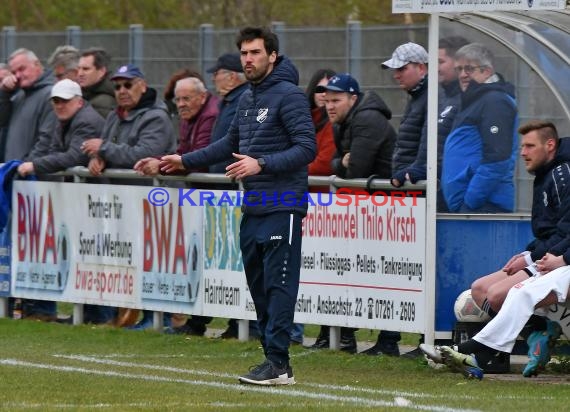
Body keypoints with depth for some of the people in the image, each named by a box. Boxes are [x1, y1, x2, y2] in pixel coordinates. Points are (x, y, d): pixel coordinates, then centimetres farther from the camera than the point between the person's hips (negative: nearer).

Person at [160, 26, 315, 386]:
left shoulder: (289, 96, -10)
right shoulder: (248, 99, 16)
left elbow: (307, 148, -17)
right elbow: (231, 143, 29)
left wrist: (261, 164, -25)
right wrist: (186, 161, 27)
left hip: (281, 208, -9)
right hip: (252, 208, 9)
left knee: (279, 285, -10)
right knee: (259, 285, 11)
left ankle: (278, 363, -11)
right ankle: (273, 358, 17)